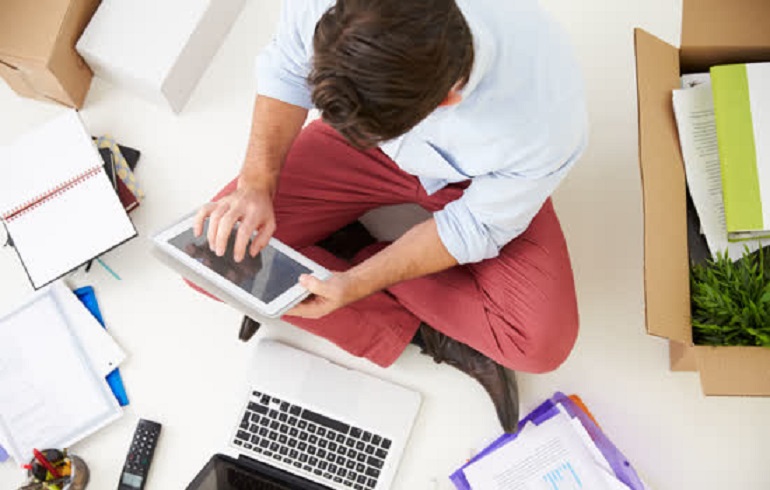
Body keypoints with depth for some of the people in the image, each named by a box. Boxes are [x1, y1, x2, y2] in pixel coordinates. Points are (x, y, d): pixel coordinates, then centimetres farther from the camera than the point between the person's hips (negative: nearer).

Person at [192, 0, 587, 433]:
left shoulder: (544, 126, -39)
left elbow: (479, 227, -21)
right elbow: (286, 69, -11)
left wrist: (355, 283, -28)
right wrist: (256, 184, -22)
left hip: (470, 181, -2)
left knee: (543, 343, -23)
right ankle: (422, 331, -7)